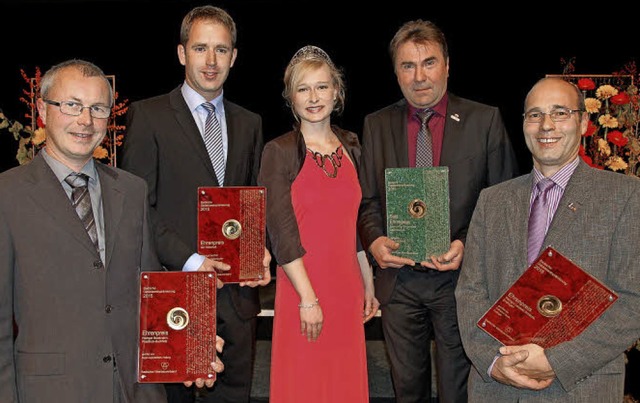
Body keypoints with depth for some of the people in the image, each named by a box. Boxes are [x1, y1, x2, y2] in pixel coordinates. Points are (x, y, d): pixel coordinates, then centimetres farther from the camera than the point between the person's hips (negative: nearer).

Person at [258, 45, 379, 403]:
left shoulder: (350, 147, 9)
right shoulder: (280, 152, -7)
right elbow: (282, 232, -12)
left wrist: (368, 286, 14)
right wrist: (308, 298, -15)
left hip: (347, 288, 5)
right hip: (302, 288, -5)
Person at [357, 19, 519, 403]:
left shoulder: (485, 120, -3)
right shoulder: (377, 124, 6)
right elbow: (367, 198, 9)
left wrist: (468, 245, -16)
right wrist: (374, 239, -11)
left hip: (460, 277, -2)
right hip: (398, 280, 2)